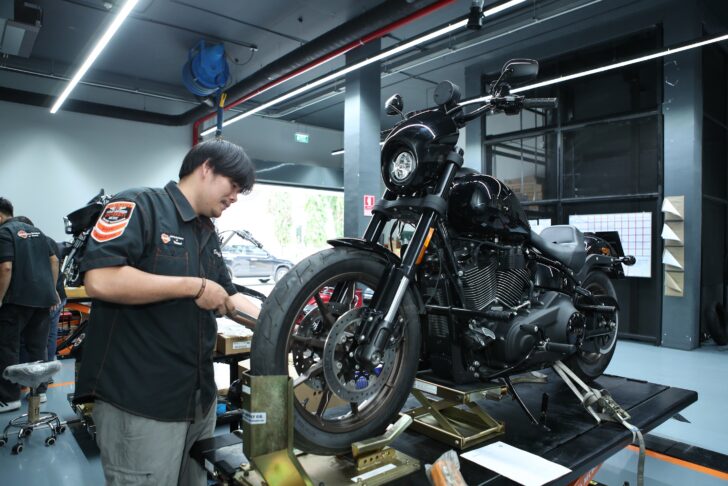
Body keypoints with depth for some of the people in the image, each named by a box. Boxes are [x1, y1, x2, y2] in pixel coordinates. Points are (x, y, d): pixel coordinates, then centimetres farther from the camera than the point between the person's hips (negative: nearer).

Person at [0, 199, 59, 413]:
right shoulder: (35, 230, 15)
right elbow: (54, 261, 14)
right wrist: (52, 289, 18)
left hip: (19, 298, -7)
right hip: (44, 297, 7)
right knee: (38, 347, 13)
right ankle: (39, 390, 18)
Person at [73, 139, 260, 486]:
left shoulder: (208, 234, 13)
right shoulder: (139, 206, -12)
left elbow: (228, 296, 18)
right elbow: (100, 280, -26)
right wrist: (193, 286, -21)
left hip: (198, 398, 9)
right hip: (139, 403, -8)